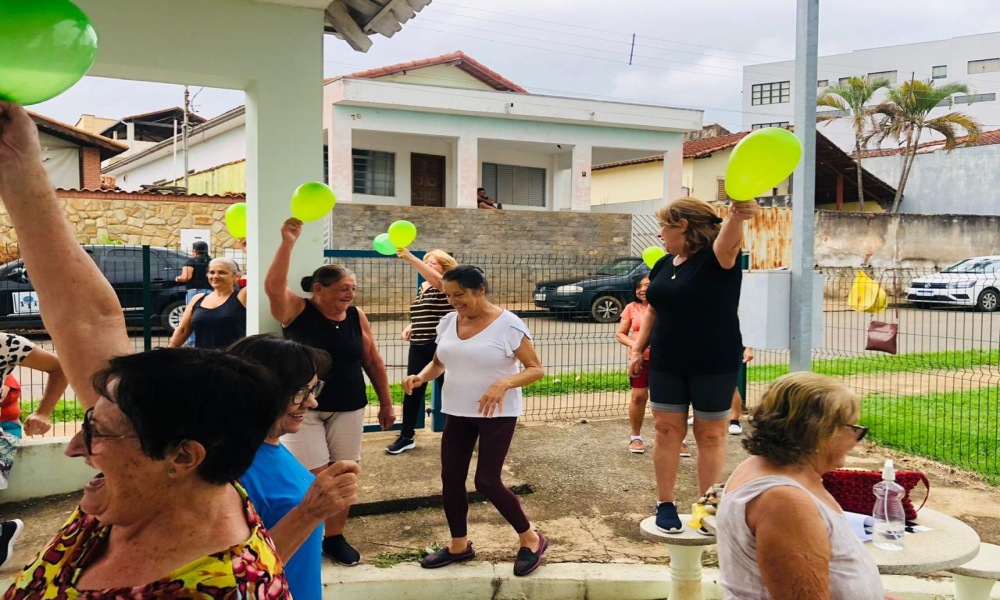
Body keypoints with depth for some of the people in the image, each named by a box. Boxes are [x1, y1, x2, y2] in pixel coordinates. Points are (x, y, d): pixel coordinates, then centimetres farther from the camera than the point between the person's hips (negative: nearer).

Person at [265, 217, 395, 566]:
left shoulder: (356, 316, 0)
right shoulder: (296, 310, -8)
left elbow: (373, 362, 8)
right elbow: (273, 286, -29)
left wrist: (386, 403, 10)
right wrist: (288, 242, -34)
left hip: (348, 408, 4)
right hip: (303, 408, -3)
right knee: (315, 478, -4)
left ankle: (335, 538, 25)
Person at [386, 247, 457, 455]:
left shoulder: (445, 287, -9)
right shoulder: (422, 287, 14)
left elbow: (432, 276, -31)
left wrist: (409, 257, -41)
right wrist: (410, 326, 8)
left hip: (441, 347, -7)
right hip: (418, 347, 7)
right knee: (412, 391, 5)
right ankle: (406, 437, 14)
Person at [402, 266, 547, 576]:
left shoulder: (508, 324, -16)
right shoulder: (448, 322, 1)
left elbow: (536, 369, -14)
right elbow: (438, 363, 14)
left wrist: (504, 383, -31)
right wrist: (421, 377, -8)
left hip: (497, 414, -6)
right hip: (457, 412, 6)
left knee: (487, 482, -5)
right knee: (451, 479, 8)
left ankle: (531, 539, 16)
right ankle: (459, 545, 27)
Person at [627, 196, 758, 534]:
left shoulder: (715, 258, -14)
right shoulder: (664, 264, 7)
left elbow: (728, 242, -38)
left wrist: (737, 215, -60)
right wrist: (638, 349, 8)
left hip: (714, 365, -5)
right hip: (667, 364, 5)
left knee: (711, 435, 6)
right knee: (667, 431, 7)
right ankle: (665, 505, 19)